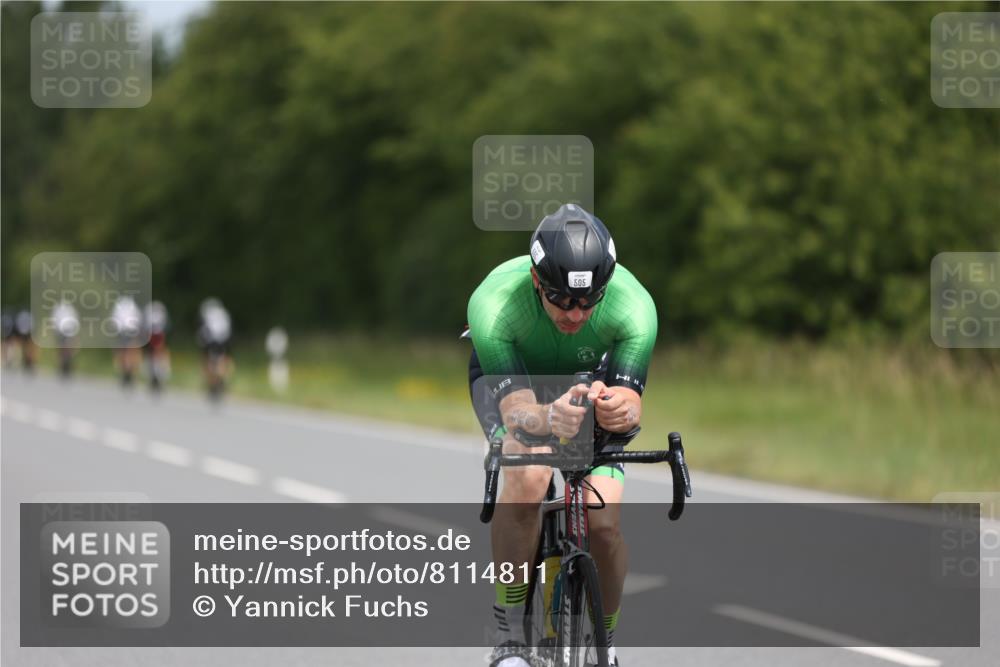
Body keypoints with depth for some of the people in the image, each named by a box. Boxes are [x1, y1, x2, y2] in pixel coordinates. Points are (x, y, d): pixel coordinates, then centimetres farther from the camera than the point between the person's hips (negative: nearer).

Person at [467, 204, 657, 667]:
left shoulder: (633, 306, -34)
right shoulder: (493, 303, -39)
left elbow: (629, 398, -37)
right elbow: (516, 409, -44)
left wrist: (621, 410, -62)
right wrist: (549, 419, -67)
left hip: (589, 378, 2)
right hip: (507, 375, -2)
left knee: (603, 522, -17)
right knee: (527, 477, -34)